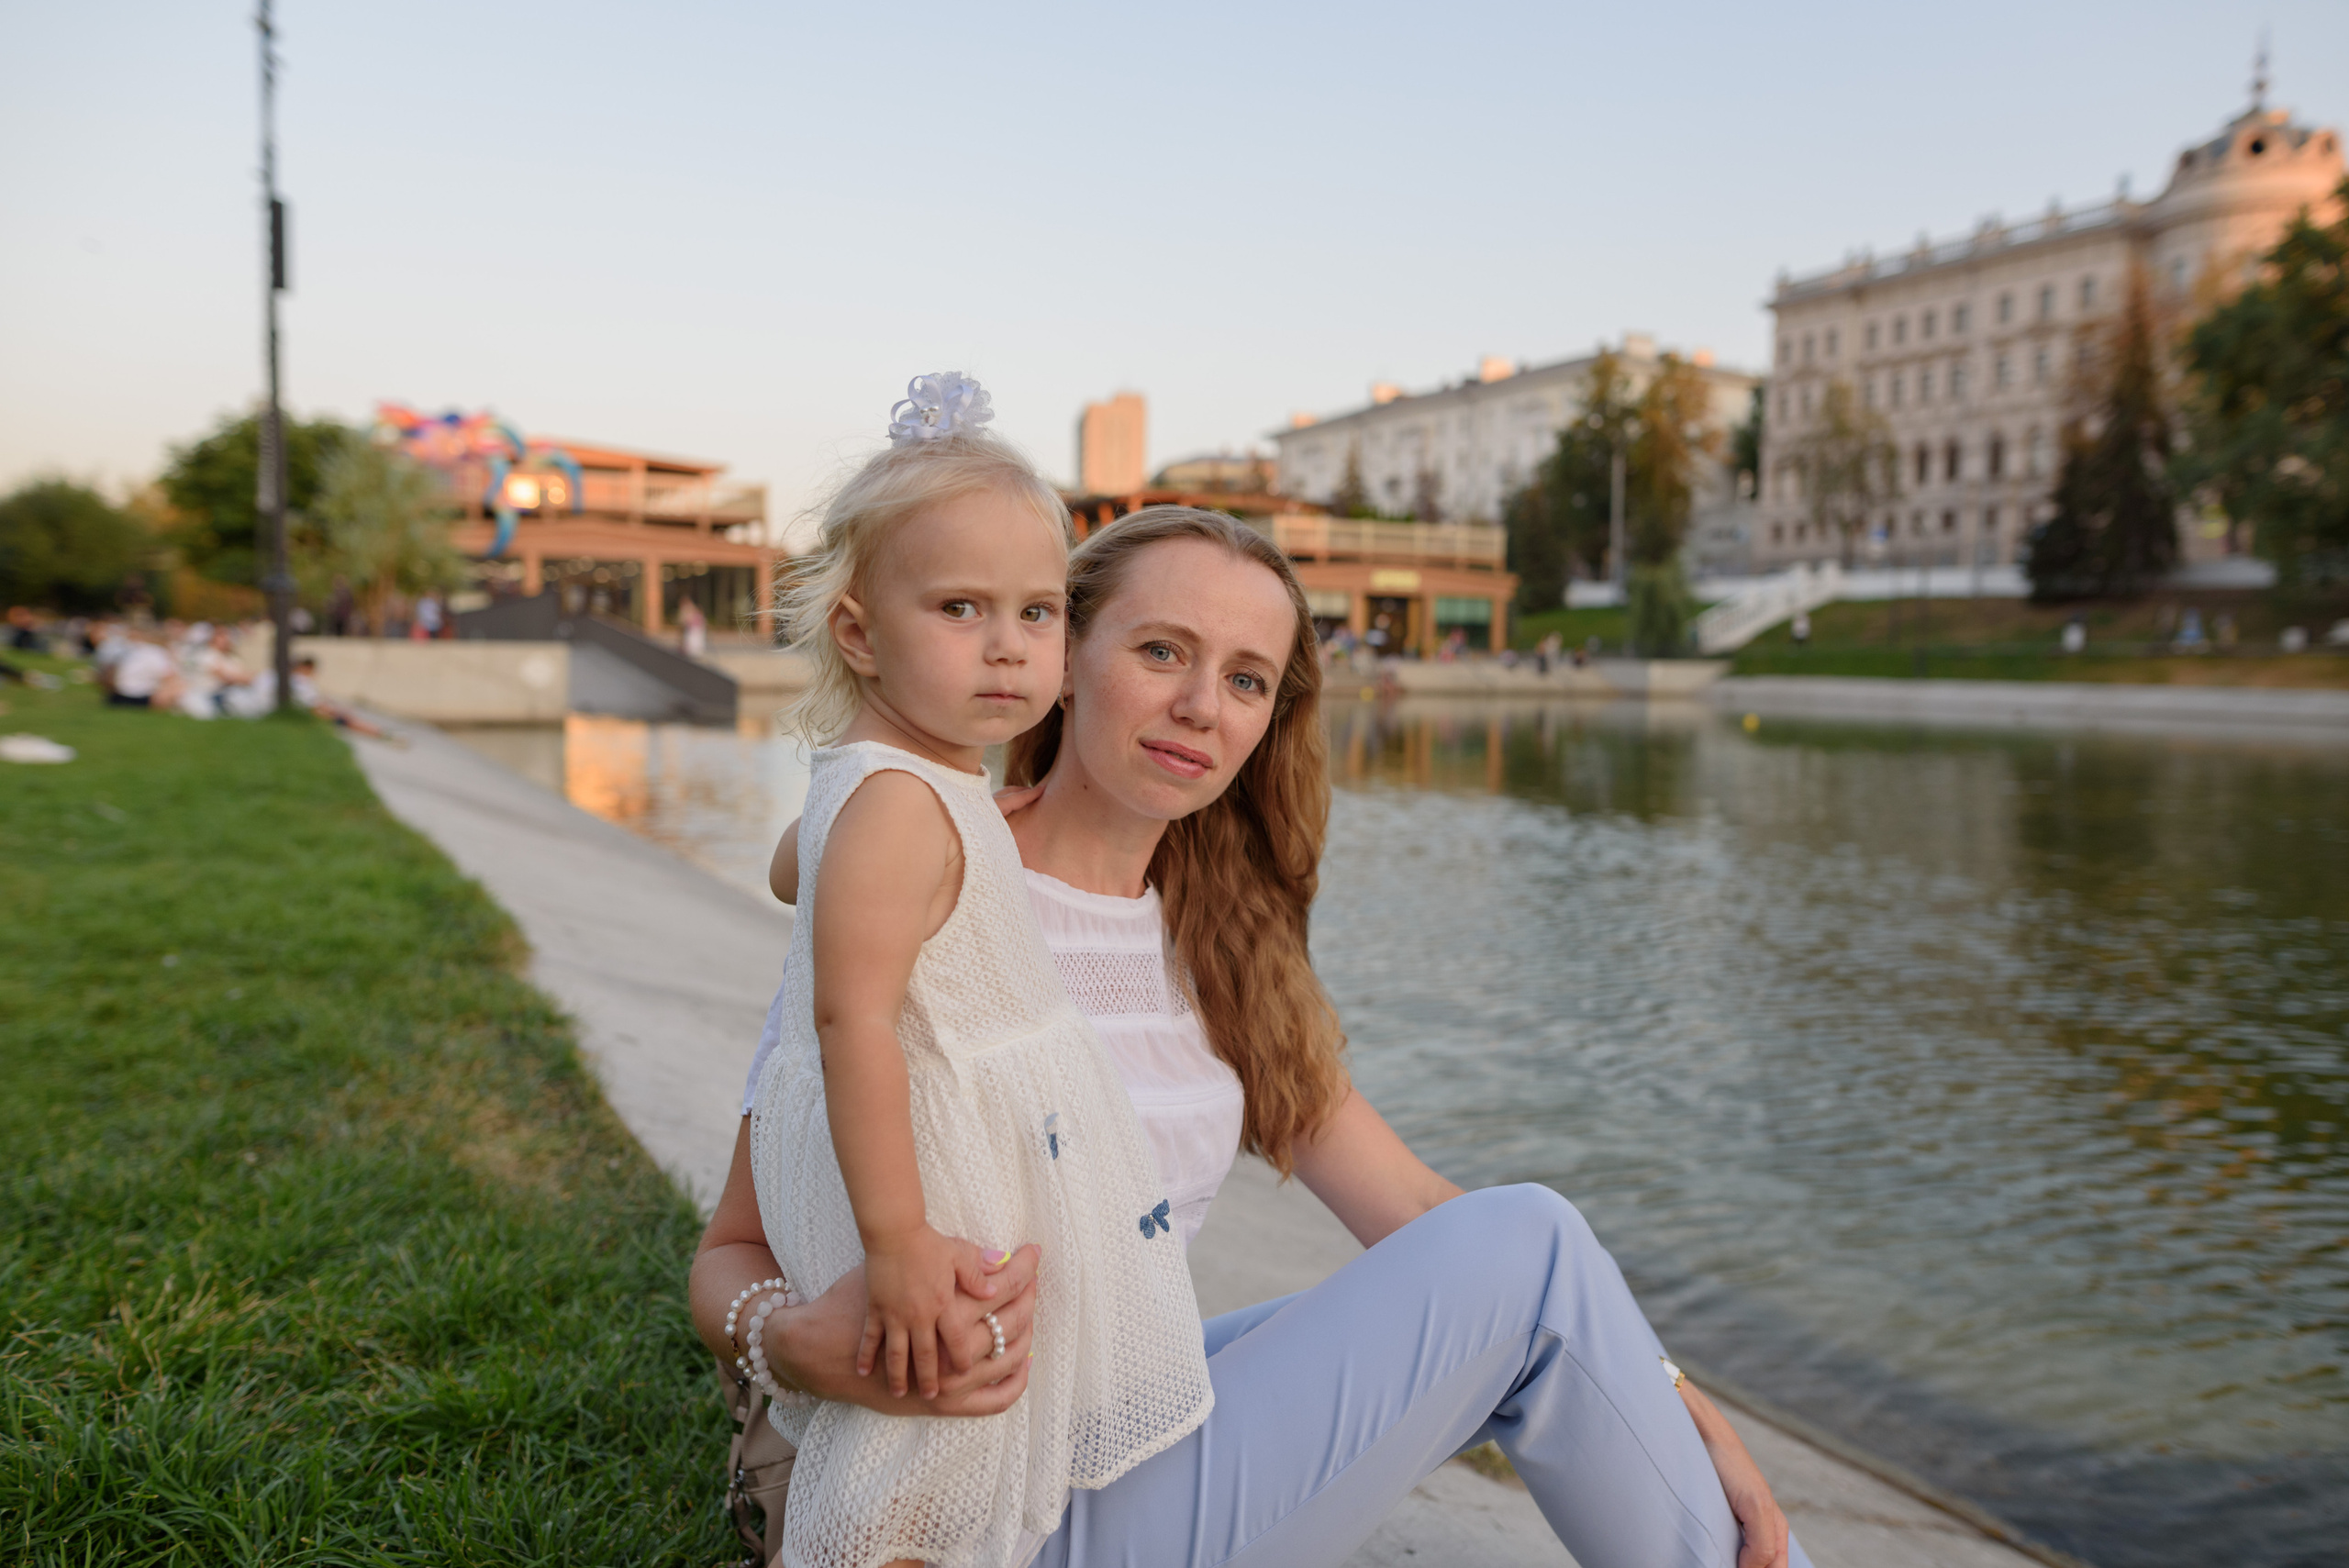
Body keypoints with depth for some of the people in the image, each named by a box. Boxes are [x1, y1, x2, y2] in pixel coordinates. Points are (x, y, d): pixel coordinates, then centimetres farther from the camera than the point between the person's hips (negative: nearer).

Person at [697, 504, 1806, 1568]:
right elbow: (732, 1255, -10)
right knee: (1527, 1246, -12)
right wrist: (805, 1347, -33)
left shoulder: (1212, 947, 6)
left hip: (1136, 1422, 7)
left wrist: (1674, 1405, -2)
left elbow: (1409, 1208, 4)